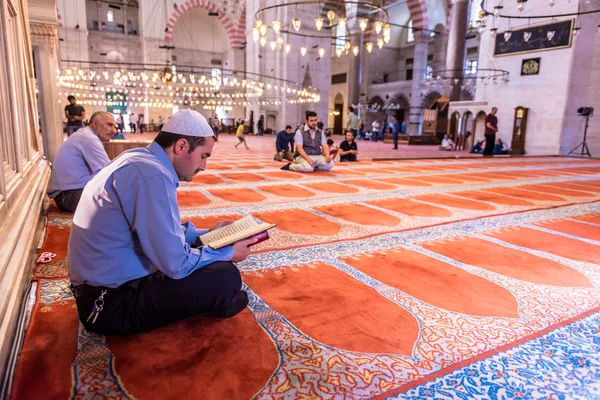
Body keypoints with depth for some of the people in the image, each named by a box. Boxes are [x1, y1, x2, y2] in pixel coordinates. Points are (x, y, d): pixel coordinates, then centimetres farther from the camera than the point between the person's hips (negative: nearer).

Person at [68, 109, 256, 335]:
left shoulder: (141, 160, 6)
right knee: (225, 277, -19)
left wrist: (206, 235, 15)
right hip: (112, 300, -10)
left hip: (108, 281, 10)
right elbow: (176, 264, -25)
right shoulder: (152, 174, -26)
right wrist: (228, 252, -9)